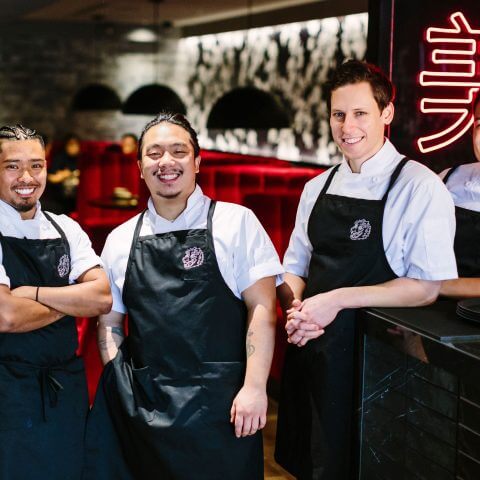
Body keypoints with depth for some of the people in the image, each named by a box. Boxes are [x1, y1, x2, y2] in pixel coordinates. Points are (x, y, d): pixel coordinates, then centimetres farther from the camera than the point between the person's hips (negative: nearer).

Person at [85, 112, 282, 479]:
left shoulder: (236, 222, 1)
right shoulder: (120, 240, 11)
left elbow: (262, 307, -5)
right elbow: (110, 323, 15)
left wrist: (254, 387, -12)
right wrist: (119, 391, 2)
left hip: (220, 407, -3)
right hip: (143, 408, 3)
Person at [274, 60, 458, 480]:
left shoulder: (419, 186, -12)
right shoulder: (317, 188, 8)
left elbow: (430, 286, -17)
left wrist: (337, 300, -20)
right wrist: (296, 310, -9)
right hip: (308, 352, 6)